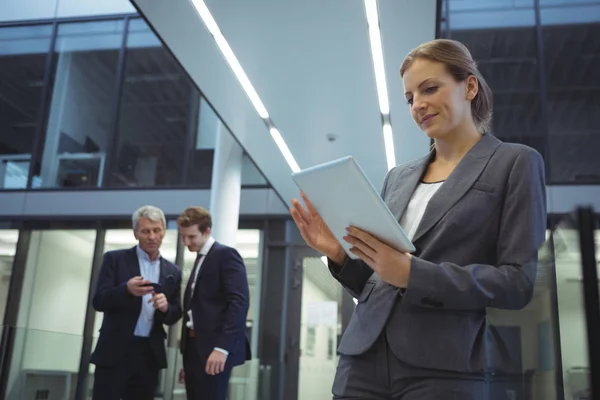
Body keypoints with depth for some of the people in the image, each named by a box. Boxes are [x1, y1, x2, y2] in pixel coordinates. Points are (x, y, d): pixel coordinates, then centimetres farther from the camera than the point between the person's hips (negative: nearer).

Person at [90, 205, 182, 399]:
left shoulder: (173, 272, 10)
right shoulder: (115, 259, 1)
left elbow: (175, 317, 9)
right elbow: (98, 301, -6)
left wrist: (165, 307, -14)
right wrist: (127, 290, -25)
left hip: (150, 354, 3)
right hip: (115, 351, -3)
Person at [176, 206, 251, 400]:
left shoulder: (226, 255, -5)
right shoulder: (199, 260, 21)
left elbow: (239, 302, -17)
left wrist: (222, 347, -24)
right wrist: (188, 359, 14)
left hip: (214, 350, -8)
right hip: (194, 348, 8)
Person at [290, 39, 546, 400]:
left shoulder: (515, 163, 1)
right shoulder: (398, 176, 14)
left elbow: (518, 282, -8)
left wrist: (414, 274, -18)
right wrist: (341, 255, -4)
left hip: (441, 370, -4)